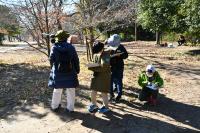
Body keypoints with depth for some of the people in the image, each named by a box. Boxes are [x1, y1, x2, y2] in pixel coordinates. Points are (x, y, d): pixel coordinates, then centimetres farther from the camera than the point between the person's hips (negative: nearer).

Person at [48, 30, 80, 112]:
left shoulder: (54, 47, -6)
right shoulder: (70, 47, -3)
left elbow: (51, 59, -3)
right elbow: (76, 60, -2)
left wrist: (53, 67, 16)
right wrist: (77, 70, 7)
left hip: (58, 72, 1)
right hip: (70, 72, 0)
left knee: (57, 90, 16)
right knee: (70, 91, 9)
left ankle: (55, 106, 28)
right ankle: (70, 108, 15)